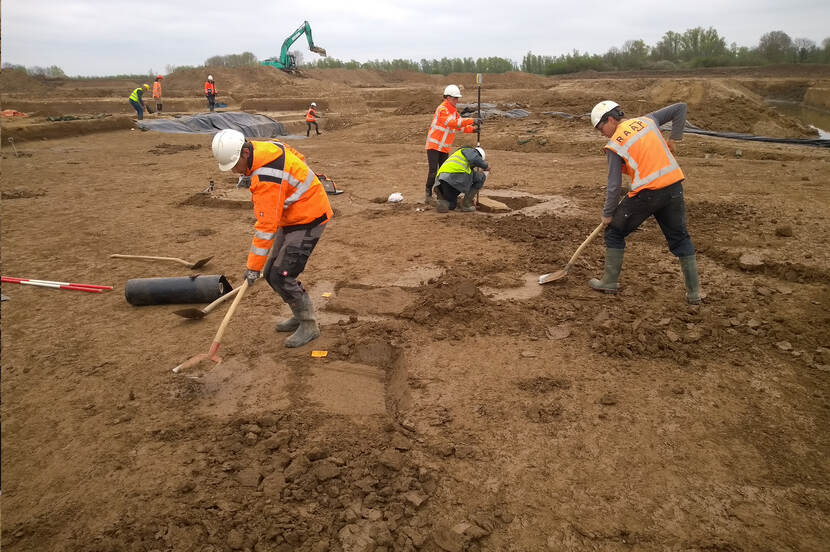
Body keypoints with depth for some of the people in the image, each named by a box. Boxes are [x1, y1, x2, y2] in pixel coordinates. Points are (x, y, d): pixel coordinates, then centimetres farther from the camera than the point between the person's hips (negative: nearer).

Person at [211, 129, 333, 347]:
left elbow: (266, 225, -28)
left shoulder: (265, 178, -29)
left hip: (308, 220, -10)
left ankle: (308, 325, 4)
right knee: (271, 273, 11)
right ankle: (301, 315, 27)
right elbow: (299, 158, 15)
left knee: (281, 276, -13)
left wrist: (253, 266, -24)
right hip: (291, 217, 10)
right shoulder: (269, 146, -2)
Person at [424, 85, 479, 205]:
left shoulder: (453, 111, 12)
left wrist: (472, 129, -5)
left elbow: (460, 126, 13)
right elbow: (453, 123, -30)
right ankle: (428, 194, -2)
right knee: (433, 170, -11)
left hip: (445, 147, 8)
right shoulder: (442, 109, -18)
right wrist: (472, 121, -34)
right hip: (434, 145, -8)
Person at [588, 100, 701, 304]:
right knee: (680, 238, 16)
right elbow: (680, 108, 16)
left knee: (614, 232, 14)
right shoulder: (647, 120, 11)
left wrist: (607, 213, 5)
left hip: (647, 193, -5)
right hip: (674, 186, 5)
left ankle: (610, 282, 20)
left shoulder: (614, 145, -3)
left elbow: (614, 185, -5)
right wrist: (673, 139, 17)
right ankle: (693, 292, 20)